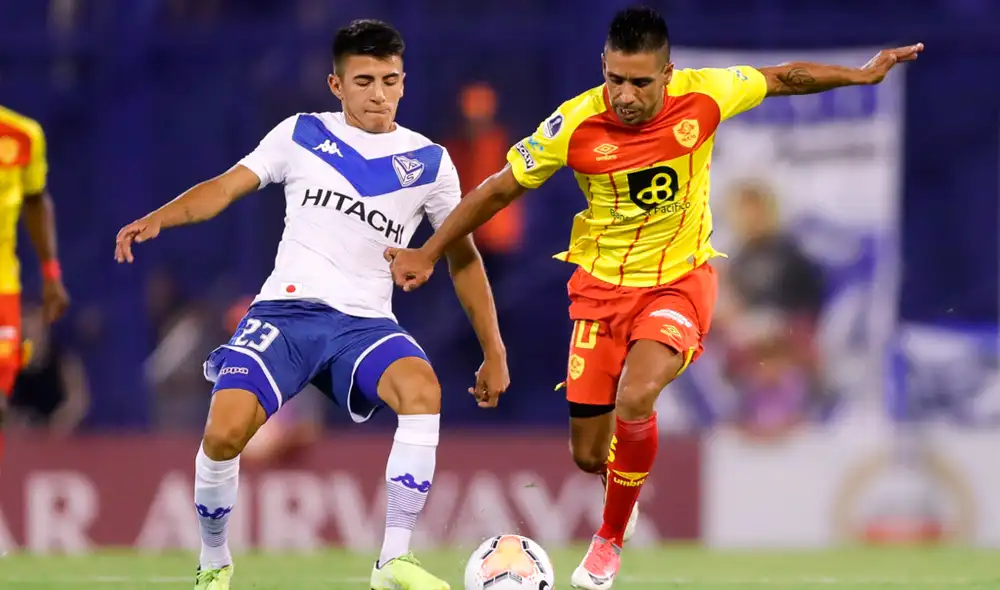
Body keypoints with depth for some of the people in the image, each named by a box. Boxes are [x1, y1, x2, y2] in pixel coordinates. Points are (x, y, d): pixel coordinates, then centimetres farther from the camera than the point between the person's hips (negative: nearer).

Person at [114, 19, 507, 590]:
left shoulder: (429, 162, 10)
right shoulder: (301, 135, 9)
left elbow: (462, 256, 17)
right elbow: (227, 186, 6)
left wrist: (494, 351, 16)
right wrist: (157, 219, -12)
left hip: (364, 322, 1)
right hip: (285, 309, 0)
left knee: (422, 389, -33)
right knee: (226, 430, -23)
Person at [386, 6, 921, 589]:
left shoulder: (704, 98, -17)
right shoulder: (575, 125, -18)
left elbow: (782, 78, 3)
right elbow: (500, 190, -5)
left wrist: (863, 75, 7)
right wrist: (428, 254, -3)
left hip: (680, 280, -1)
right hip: (602, 284, 1)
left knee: (635, 399, -28)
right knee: (589, 457, 2)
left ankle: (610, 540, -4)